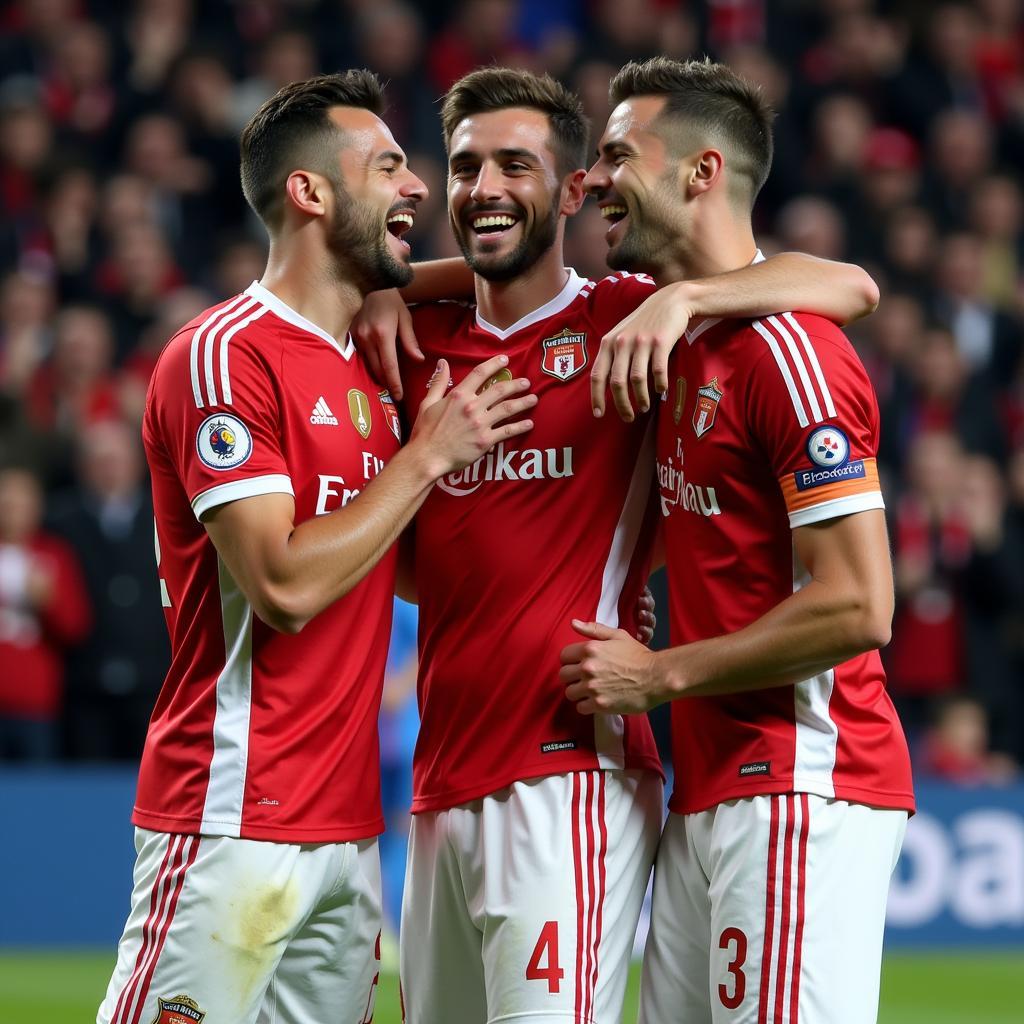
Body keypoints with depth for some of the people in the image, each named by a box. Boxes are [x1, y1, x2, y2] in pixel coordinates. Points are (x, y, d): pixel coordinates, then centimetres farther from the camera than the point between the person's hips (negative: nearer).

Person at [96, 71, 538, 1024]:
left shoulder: (376, 365, 17)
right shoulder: (224, 355, -10)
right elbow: (285, 586, -19)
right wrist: (427, 453, -10)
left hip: (348, 828, 8)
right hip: (235, 828, -8)